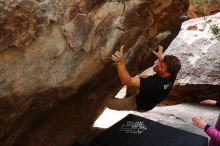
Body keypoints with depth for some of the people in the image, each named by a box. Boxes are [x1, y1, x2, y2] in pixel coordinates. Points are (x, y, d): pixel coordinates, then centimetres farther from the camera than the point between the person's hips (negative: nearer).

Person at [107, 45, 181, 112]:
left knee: (108, 101, -1)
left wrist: (120, 62, -64)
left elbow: (127, 81, -53)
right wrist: (160, 57, -3)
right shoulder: (172, 75, -26)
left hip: (140, 105, -7)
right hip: (151, 100, 7)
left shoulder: (155, 83, -48)